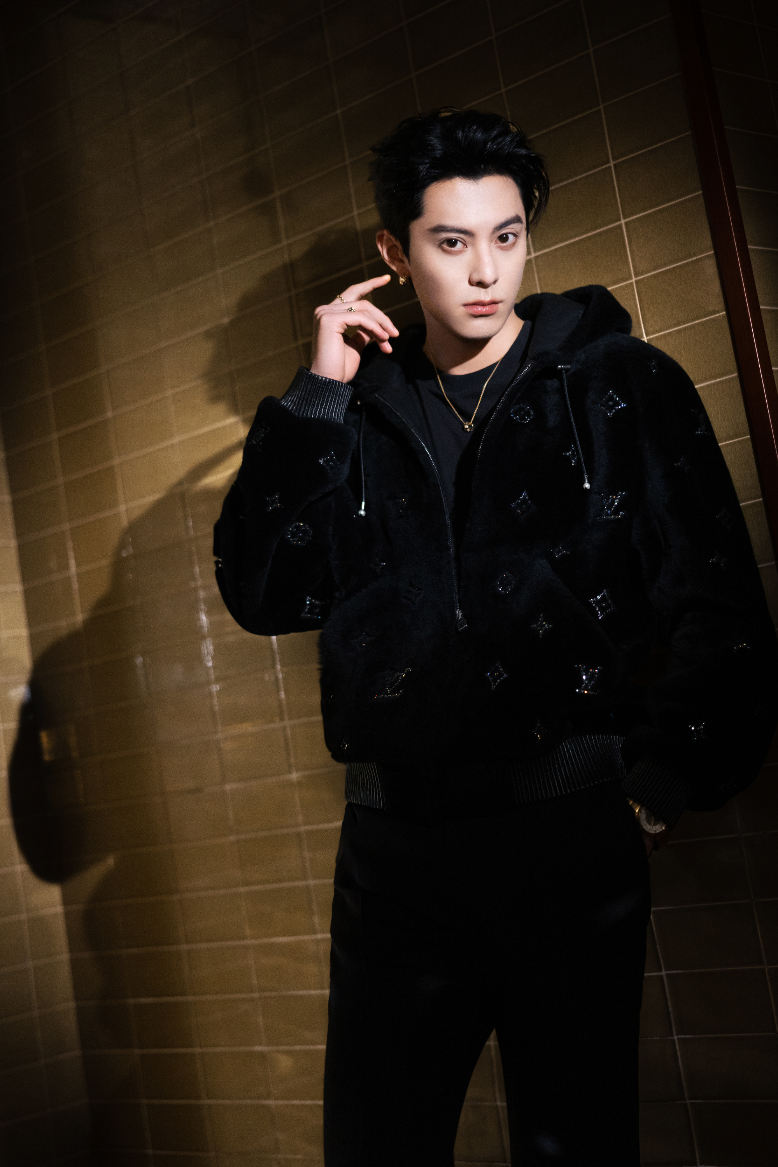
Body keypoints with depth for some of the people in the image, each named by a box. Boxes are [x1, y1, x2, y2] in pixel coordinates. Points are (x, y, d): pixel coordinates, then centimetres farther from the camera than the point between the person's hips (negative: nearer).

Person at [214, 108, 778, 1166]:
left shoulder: (621, 383, 3)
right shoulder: (357, 414, 11)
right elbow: (263, 593, 1)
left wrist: (658, 791, -8)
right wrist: (316, 398, -3)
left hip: (573, 826, -2)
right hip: (396, 838, 3)